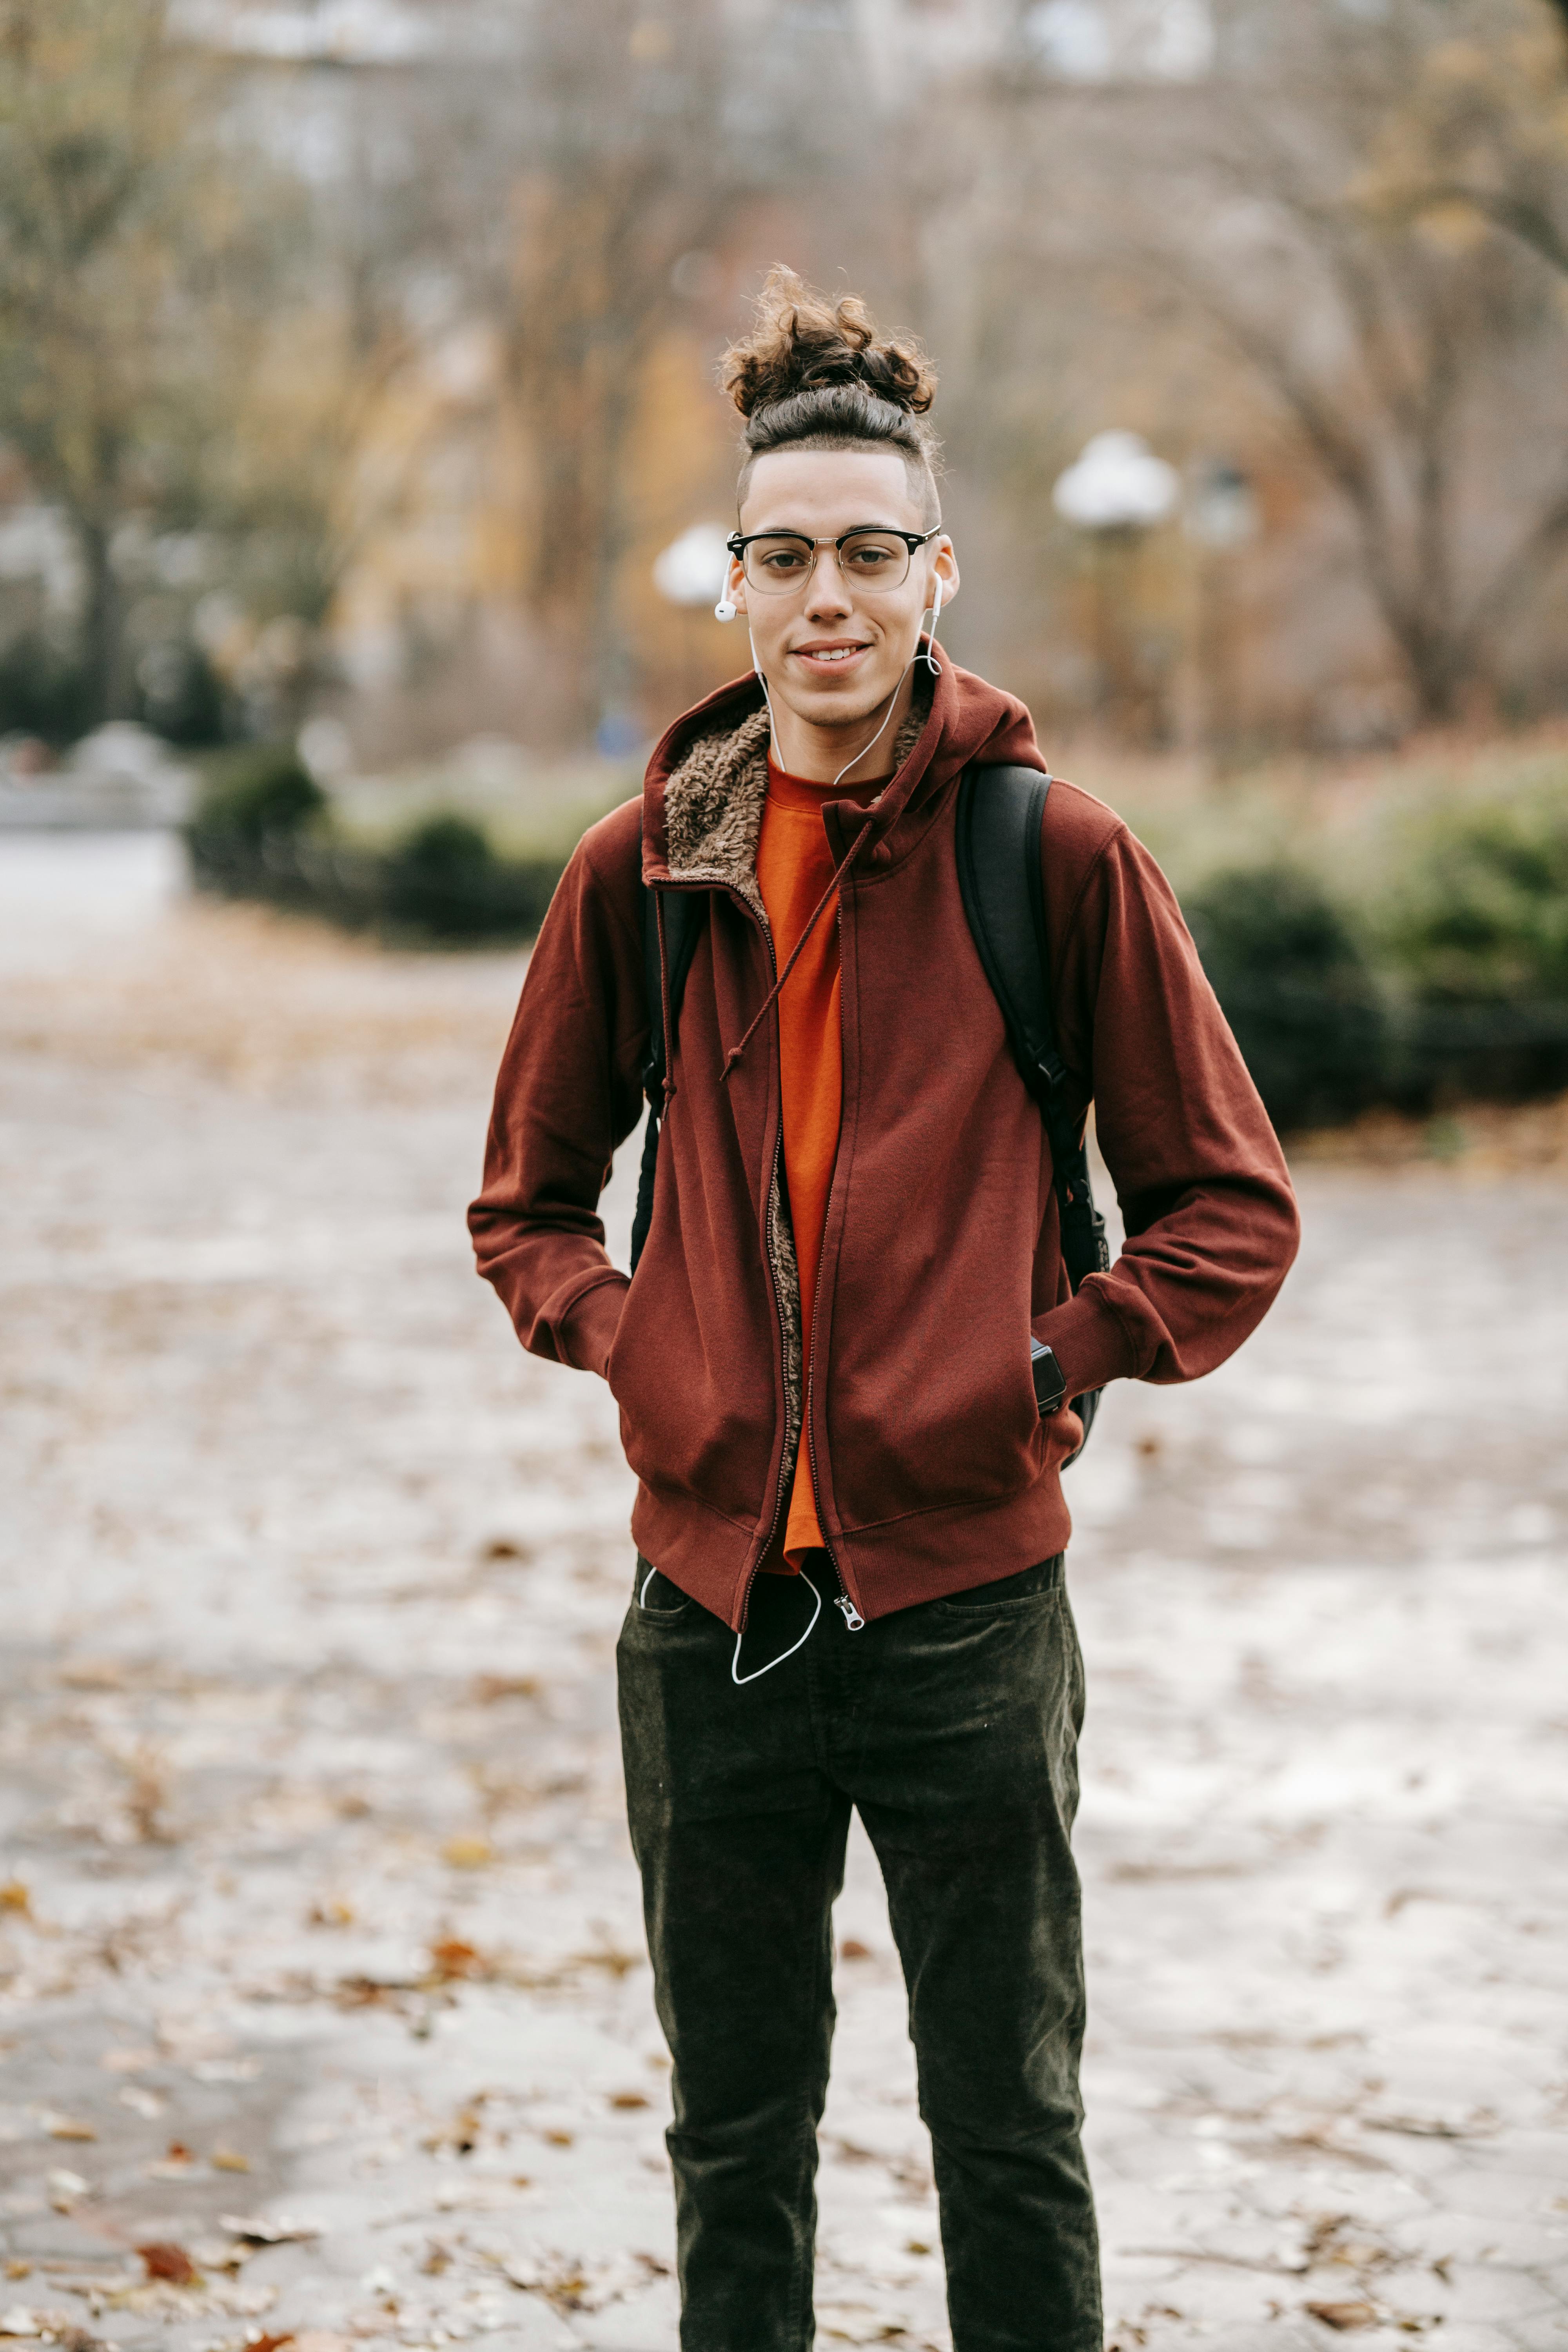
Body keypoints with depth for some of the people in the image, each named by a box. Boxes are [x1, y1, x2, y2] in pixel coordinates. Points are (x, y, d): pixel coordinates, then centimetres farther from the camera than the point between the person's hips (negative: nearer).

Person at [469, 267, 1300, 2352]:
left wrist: (1065, 1354, -8)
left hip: (967, 1586, -2)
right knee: (735, 2145, 13)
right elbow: (525, 1202, 16)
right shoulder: (644, 871, 3)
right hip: (716, 1598, 3)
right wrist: (624, 1340, -1)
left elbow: (1233, 1207, 3)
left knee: (1011, 2140, 6)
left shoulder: (1060, 856, -4)